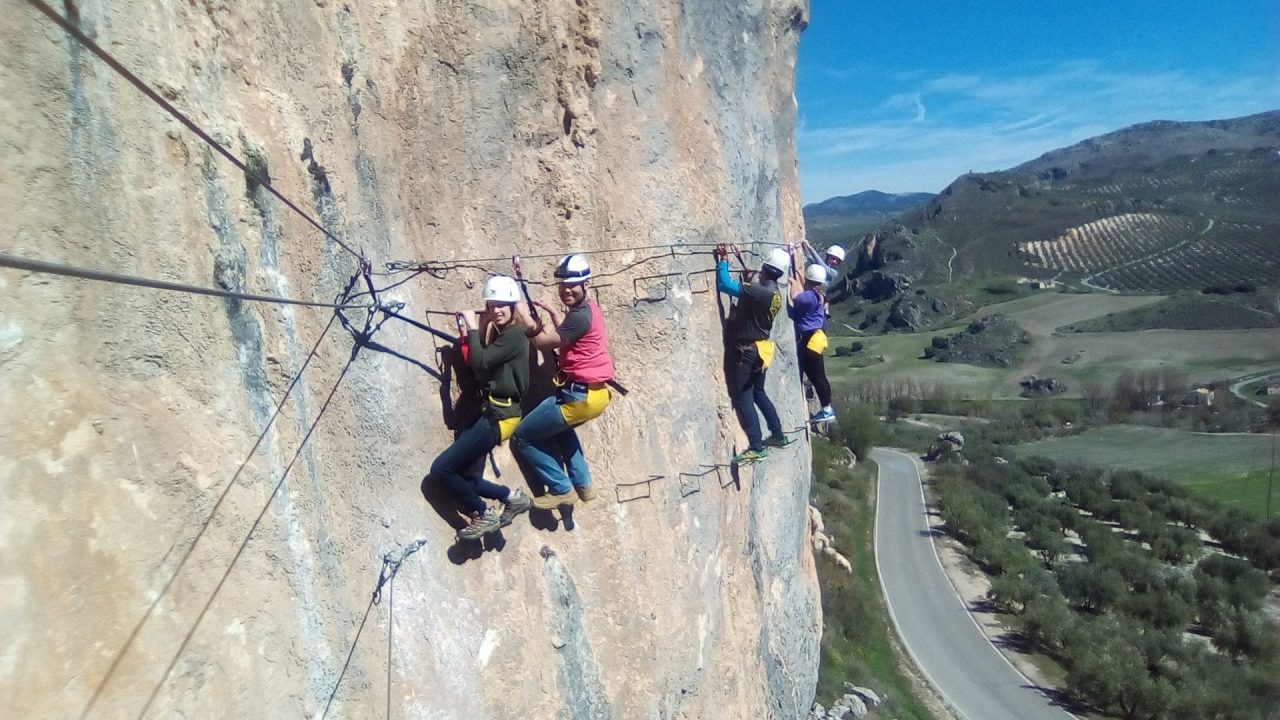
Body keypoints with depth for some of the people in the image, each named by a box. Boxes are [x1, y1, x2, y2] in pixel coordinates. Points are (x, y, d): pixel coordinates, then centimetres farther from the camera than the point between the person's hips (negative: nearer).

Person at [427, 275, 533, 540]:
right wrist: (466, 334, 1)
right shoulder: (499, 334, 15)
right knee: (462, 475, 8)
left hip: (499, 415, -10)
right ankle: (511, 496, 16)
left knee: (441, 469, -7)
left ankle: (484, 515, 8)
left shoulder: (514, 335, -14)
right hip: (490, 411, 10)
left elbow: (480, 363, -22)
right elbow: (478, 369, 10)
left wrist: (473, 328, -12)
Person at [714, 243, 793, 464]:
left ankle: (756, 448, -5)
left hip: (746, 351, -9)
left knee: (742, 398, -4)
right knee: (758, 393, 22)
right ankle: (778, 436, 30)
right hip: (760, 348, 9)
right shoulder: (774, 292, 5)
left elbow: (724, 285, -23)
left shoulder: (758, 291, -23)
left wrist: (723, 260, -10)